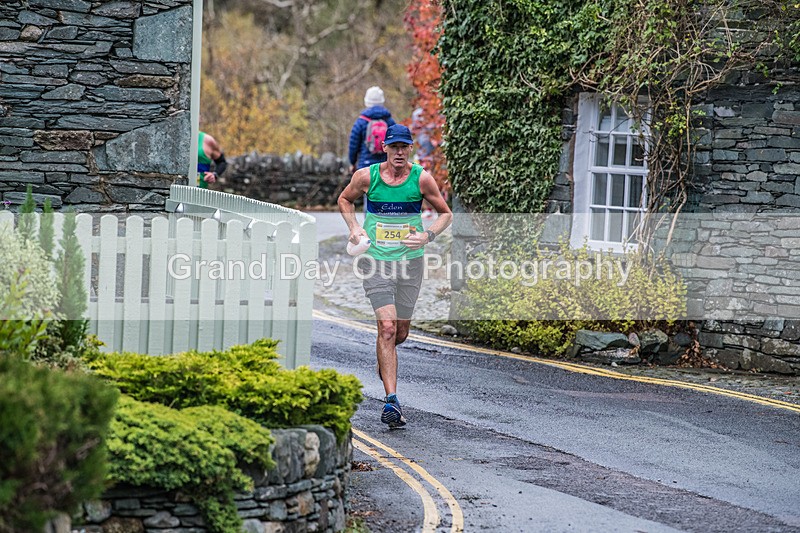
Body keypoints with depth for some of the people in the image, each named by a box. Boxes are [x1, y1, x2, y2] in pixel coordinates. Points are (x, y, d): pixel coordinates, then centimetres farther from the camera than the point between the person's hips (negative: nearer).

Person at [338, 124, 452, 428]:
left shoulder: (421, 179, -3)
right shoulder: (366, 177, -4)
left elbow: (446, 213, 7)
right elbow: (345, 200, 16)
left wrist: (428, 236, -11)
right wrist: (354, 228, 0)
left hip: (410, 262, 2)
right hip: (376, 259, -2)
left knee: (400, 333, 10)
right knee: (387, 327, -15)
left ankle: (384, 361, 48)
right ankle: (391, 401, -17)